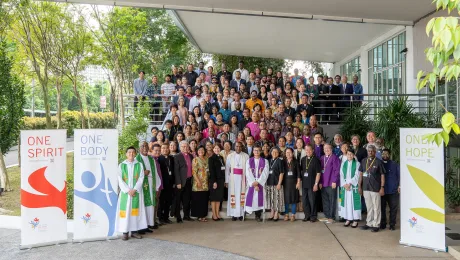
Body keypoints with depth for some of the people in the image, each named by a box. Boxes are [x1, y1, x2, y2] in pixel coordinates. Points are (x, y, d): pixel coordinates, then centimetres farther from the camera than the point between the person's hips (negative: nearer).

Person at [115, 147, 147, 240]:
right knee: (125, 211, -3)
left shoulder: (139, 165, 6)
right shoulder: (121, 165, 4)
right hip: (125, 192, -1)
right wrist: (128, 190, -13)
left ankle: (134, 231, 8)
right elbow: (120, 180, -3)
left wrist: (134, 189, -13)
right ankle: (125, 232, 2)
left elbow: (141, 178, -2)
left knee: (135, 211, 1)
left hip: (136, 192, 1)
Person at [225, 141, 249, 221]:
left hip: (242, 178, 0)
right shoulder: (230, 156, 5)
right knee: (233, 195, 0)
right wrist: (226, 180, -1)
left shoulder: (246, 156, 2)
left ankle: (241, 213, 7)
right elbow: (227, 169, 4)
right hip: (232, 178, 0)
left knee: (241, 195, 0)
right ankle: (233, 214, 5)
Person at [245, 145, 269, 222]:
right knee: (252, 198, -5)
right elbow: (248, 173, -2)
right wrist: (254, 184, -11)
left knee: (260, 198, -4)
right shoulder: (249, 161, 6)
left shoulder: (265, 161, 5)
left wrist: (258, 182, -12)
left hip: (261, 183, 0)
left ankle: (258, 216, 4)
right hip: (251, 183, 1)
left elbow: (265, 173, -3)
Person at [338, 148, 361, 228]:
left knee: (354, 202, -2)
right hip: (344, 186, 3)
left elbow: (356, 176, -8)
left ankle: (355, 220, 4)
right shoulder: (343, 163, 9)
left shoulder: (357, 164, -1)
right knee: (346, 202, 5)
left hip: (354, 186, -3)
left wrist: (349, 183, -15)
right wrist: (344, 184, -8)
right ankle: (348, 219, 12)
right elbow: (341, 175, 5)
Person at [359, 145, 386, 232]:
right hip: (366, 188, 4)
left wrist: (382, 187, -11)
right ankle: (369, 223, 24)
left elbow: (382, 175, -6)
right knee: (369, 207, 15)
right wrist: (360, 186, 9)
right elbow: (361, 174, 12)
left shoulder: (378, 162, -6)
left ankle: (376, 225, 13)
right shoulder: (364, 161, 7)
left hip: (375, 188, -4)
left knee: (376, 207, 4)